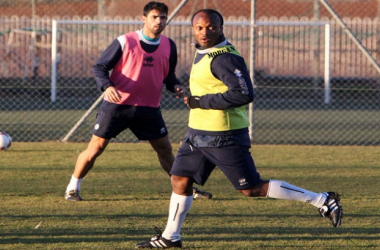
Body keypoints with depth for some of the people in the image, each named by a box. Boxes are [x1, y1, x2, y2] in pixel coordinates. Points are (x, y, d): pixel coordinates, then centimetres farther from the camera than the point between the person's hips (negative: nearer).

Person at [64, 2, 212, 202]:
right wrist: (107, 86, -25)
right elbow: (99, 67, -6)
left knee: (165, 149, 10)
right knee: (95, 148, -3)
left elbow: (168, 74, 17)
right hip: (116, 105, -4)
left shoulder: (169, 46, 3)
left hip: (149, 108, 4)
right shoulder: (124, 42, -10)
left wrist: (175, 86, -6)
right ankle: (72, 188, 13)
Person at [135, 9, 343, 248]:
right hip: (198, 134, 9)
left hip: (223, 138, -9)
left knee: (252, 189, -5)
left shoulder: (224, 58, -21)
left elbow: (244, 94, -29)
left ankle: (323, 201, 0)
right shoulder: (204, 53, 11)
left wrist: (201, 102, -23)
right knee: (180, 180, 9)